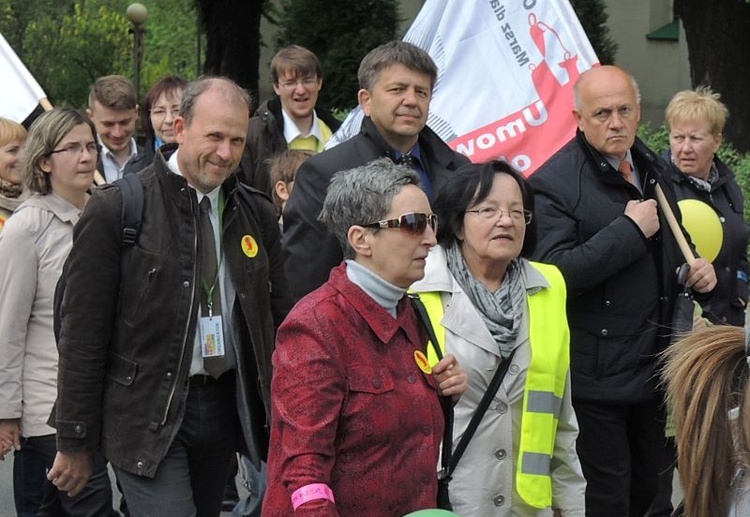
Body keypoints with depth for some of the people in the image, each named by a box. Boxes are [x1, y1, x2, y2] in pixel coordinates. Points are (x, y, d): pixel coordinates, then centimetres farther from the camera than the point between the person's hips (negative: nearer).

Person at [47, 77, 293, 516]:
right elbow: (83, 332, -7)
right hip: (148, 413, -5)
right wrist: (75, 442, -6)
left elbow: (280, 316, 15)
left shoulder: (257, 214, 8)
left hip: (225, 408, 5)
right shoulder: (116, 210, -8)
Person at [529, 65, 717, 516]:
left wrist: (697, 269, 4)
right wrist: (630, 230, -23)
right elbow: (555, 272, -25)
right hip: (595, 377, -7)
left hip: (653, 372, 8)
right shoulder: (553, 183, -14)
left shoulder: (655, 170, 11)